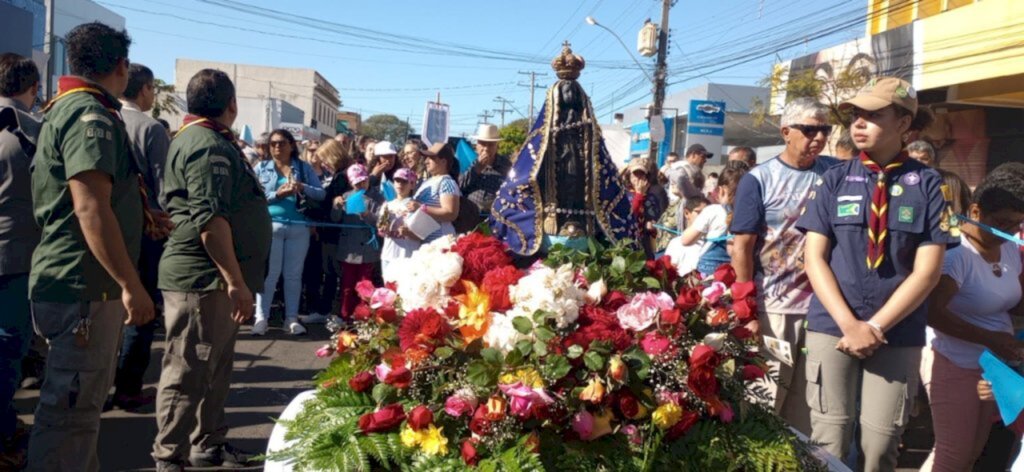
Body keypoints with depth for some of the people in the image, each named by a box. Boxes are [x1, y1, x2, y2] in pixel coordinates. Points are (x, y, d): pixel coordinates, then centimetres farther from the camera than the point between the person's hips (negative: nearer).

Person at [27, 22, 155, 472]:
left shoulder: (66, 109, 17)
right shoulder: (91, 116, -16)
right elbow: (90, 208, -25)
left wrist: (141, 212, 35)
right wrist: (131, 284, -24)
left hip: (79, 281, 11)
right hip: (84, 286, -11)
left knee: (80, 401, 19)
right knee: (72, 407, -3)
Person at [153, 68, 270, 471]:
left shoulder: (193, 139, 18)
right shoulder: (209, 146, -17)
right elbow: (210, 220, -25)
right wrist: (236, 282, -24)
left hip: (206, 276, 11)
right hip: (204, 277, -11)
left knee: (213, 367, 18)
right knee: (189, 370, -2)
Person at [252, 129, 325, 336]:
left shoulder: (304, 168, 9)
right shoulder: (261, 168, 7)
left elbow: (321, 194, 2)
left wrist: (303, 188, -14)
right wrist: (276, 194, -14)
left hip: (299, 227, 1)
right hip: (271, 225, -1)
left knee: (293, 274, 6)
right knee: (269, 272, -1)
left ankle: (292, 317, 12)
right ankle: (261, 317, 5)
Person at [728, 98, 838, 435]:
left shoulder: (835, 173, 5)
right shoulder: (759, 180, -5)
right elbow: (742, 247, -7)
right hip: (773, 308, -3)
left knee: (808, 403, 12)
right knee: (764, 400, 4)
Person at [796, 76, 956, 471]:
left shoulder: (927, 185, -2)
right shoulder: (834, 180, 2)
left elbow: (927, 271, -5)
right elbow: (814, 258, -2)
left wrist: (876, 327, -11)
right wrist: (849, 324, -12)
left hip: (899, 337, 0)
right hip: (832, 328, 1)